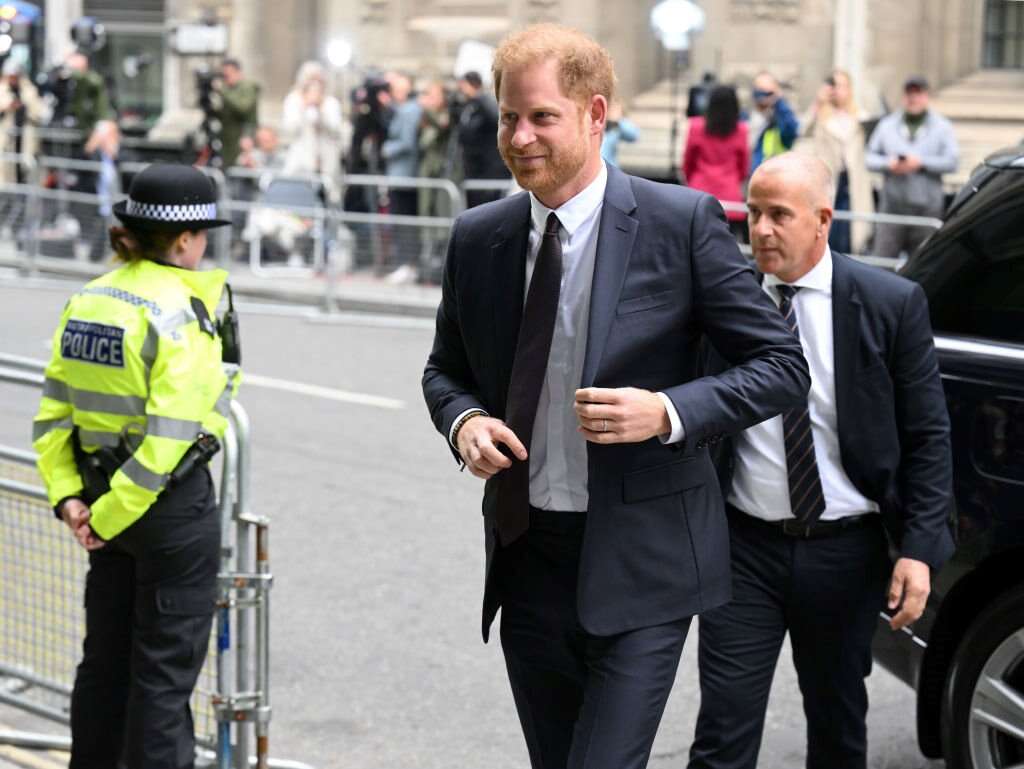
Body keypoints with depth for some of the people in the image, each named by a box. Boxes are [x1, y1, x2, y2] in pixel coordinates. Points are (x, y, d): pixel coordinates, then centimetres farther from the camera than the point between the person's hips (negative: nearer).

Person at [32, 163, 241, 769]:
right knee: (166, 668, 3)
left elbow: (53, 412, 4)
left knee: (106, 657, 19)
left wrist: (69, 496, 1)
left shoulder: (87, 302, 4)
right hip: (174, 504, -7)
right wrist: (111, 514, -16)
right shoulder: (181, 314, -19)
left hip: (104, 490, 7)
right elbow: (168, 436, -23)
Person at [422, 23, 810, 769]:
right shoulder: (478, 238, 4)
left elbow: (782, 366, -6)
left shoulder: (683, 222, -9)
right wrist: (463, 421, -5)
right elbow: (446, 369, 19)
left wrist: (668, 413, -22)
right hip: (526, 557, 5)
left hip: (639, 566, -5)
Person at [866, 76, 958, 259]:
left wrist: (921, 163, -12)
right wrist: (888, 163, -9)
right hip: (892, 204, 1)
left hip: (927, 208, -1)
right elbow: (870, 157, 10)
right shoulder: (887, 125, 13)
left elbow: (952, 161, -4)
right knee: (882, 258, -7)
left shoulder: (942, 127, 6)